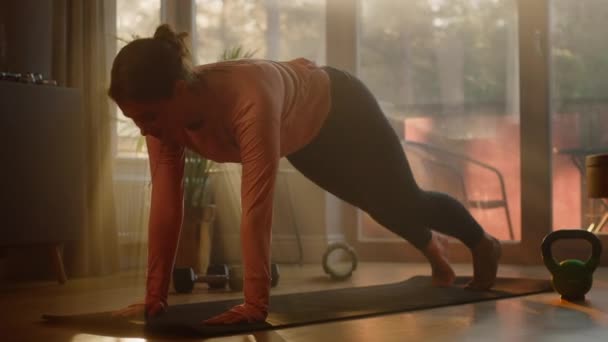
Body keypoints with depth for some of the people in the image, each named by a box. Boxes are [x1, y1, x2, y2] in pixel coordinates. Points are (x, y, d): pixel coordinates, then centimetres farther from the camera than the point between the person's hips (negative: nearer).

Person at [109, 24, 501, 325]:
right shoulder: (162, 111, -30)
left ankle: (483, 243, 49)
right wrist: (155, 296, -26)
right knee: (379, 206, 27)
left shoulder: (249, 100, -49)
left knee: (404, 201, 16)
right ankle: (432, 247, 60)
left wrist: (255, 304, -49)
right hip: (300, 137, 6)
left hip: (340, 108, -5)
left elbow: (257, 209, -50)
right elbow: (165, 206, -26)